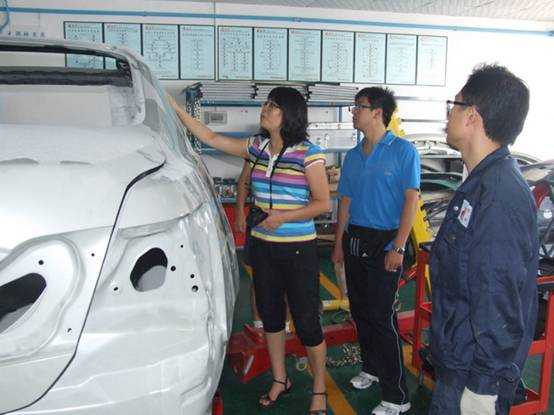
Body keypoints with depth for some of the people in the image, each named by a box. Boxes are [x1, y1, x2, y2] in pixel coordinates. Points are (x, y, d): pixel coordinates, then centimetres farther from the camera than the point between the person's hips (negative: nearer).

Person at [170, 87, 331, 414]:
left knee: (307, 321, 1)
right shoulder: (257, 148, 5)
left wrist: (284, 217, -20)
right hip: (263, 247, 6)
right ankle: (280, 380, 35)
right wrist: (175, 108, 11)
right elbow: (210, 138, 12)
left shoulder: (308, 154, -11)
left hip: (298, 249, -6)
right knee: (270, 314, 16)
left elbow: (323, 203, -10)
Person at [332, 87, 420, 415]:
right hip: (355, 240, 7)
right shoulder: (353, 156, 11)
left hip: (385, 242, -6)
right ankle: (372, 367, 35)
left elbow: (411, 199, -11)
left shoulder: (403, 150, -7)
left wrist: (398, 247, -16)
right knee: (360, 310, 14)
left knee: (382, 316, -5)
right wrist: (339, 244, 14)